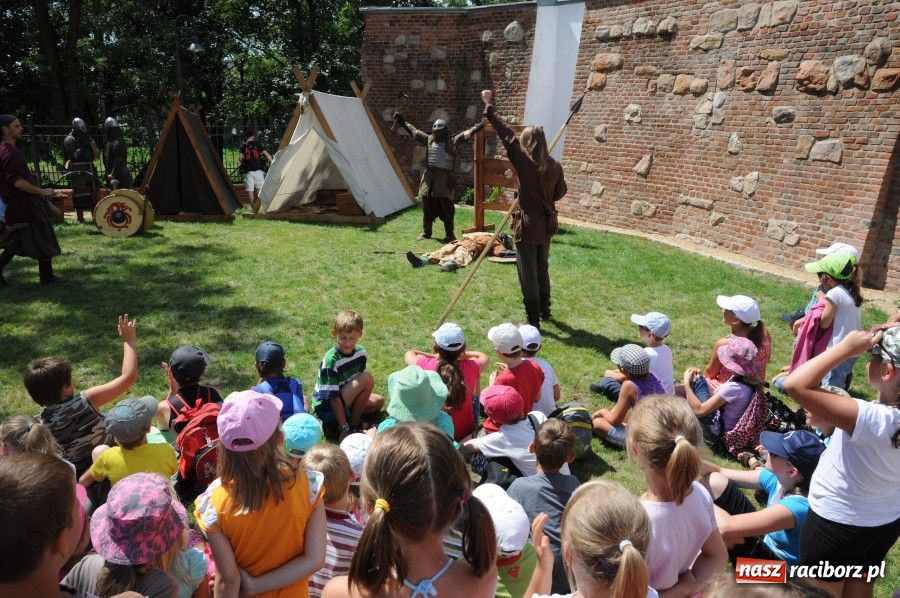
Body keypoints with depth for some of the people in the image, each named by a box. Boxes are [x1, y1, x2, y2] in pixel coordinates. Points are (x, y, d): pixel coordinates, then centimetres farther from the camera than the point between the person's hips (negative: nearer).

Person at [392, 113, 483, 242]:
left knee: (446, 208, -3)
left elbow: (467, 133, -6)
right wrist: (402, 121, 22)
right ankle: (426, 232, 23)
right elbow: (413, 131, 19)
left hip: (444, 179, -4)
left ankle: (449, 235, 6)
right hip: (429, 177, 4)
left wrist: (482, 124, -13)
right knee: (427, 207, 11)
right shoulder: (429, 140, 12)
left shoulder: (452, 142, 0)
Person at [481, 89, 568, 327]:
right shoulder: (554, 165, -3)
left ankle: (534, 320, 8)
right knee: (542, 269, 21)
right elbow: (560, 192, 9)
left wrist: (488, 105, 1)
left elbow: (505, 132, -8)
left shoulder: (523, 160, -14)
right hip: (547, 224, 6)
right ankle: (545, 311, 35)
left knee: (528, 274, 3)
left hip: (528, 225, -6)